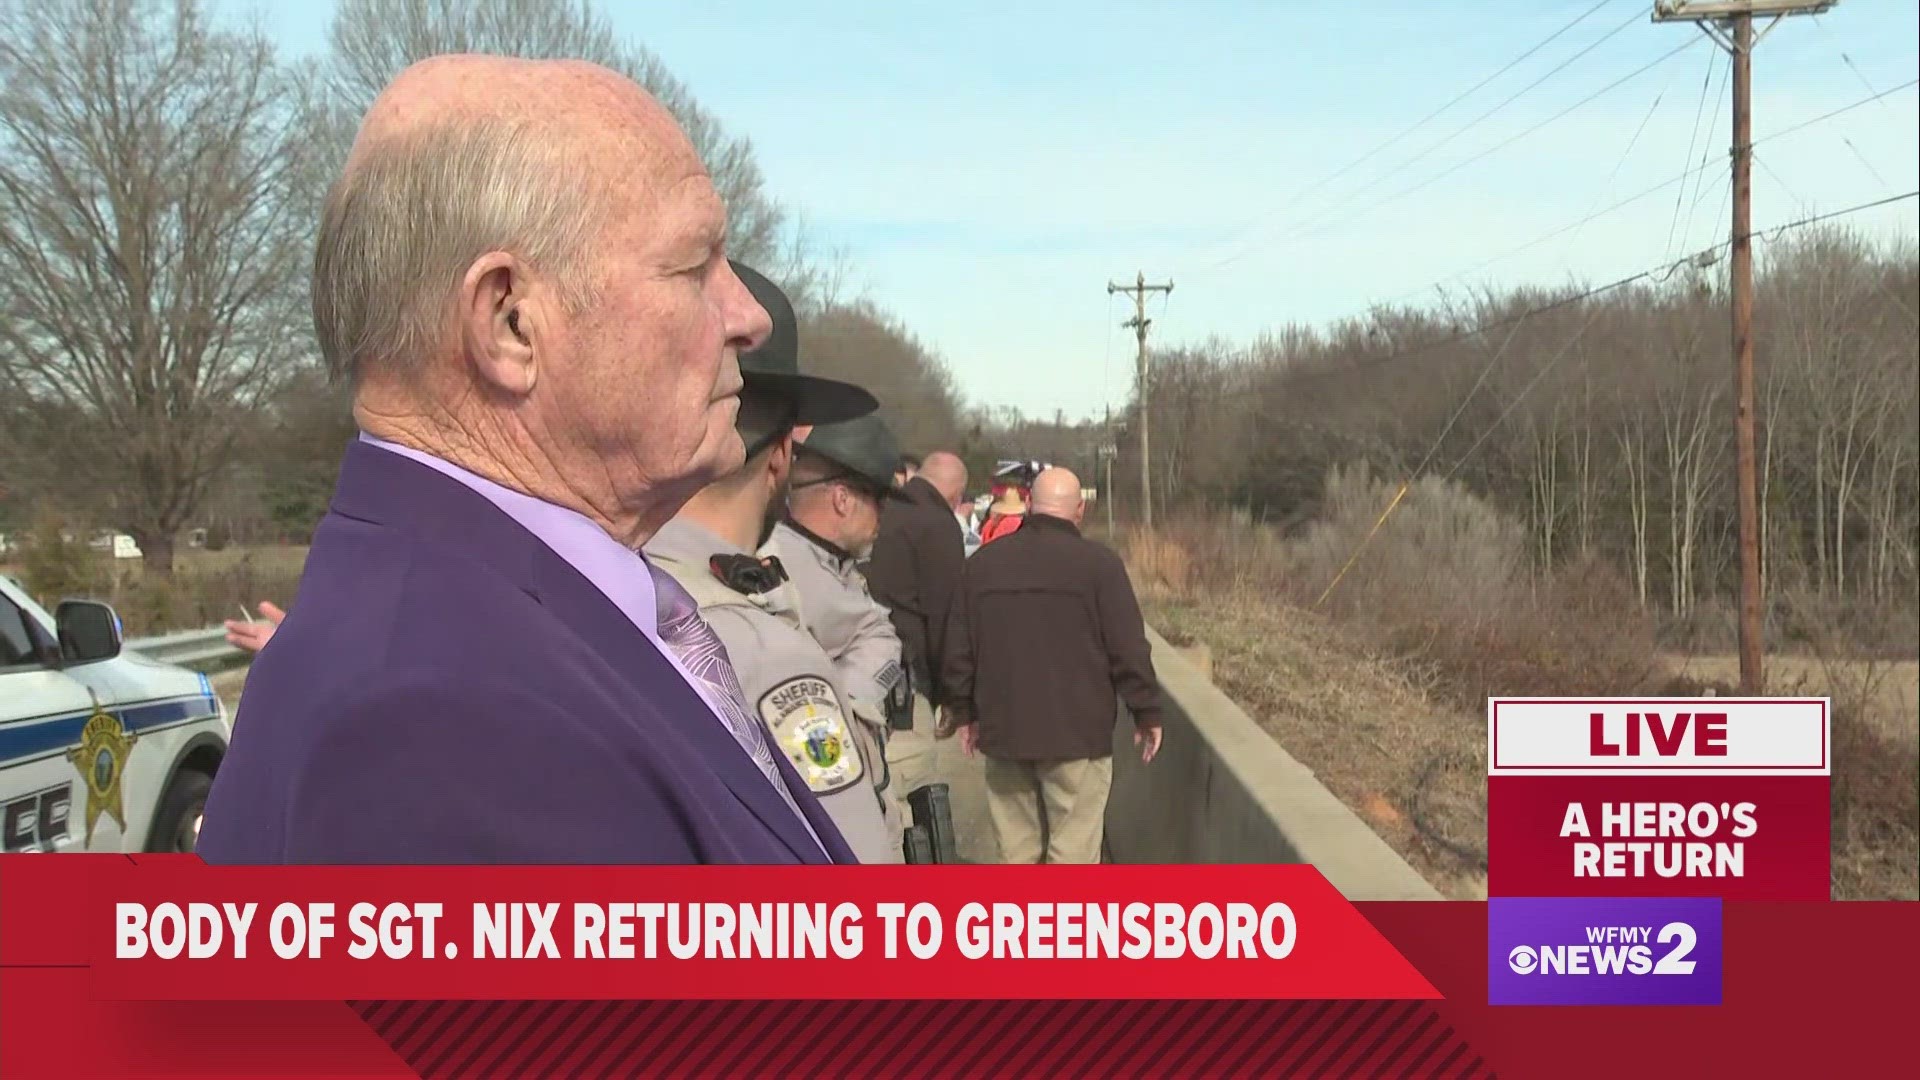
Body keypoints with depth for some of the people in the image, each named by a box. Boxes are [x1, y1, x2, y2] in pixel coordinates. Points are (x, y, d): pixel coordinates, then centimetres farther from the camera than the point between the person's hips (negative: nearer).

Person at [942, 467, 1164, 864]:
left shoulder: (983, 561, 6)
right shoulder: (1098, 563, -8)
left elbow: (959, 648, 10)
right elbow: (1129, 649, -8)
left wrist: (965, 712, 19)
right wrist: (1147, 712, 3)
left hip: (1003, 727, 4)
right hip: (1077, 729, -4)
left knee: (1016, 848, 12)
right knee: (1073, 850, 1)